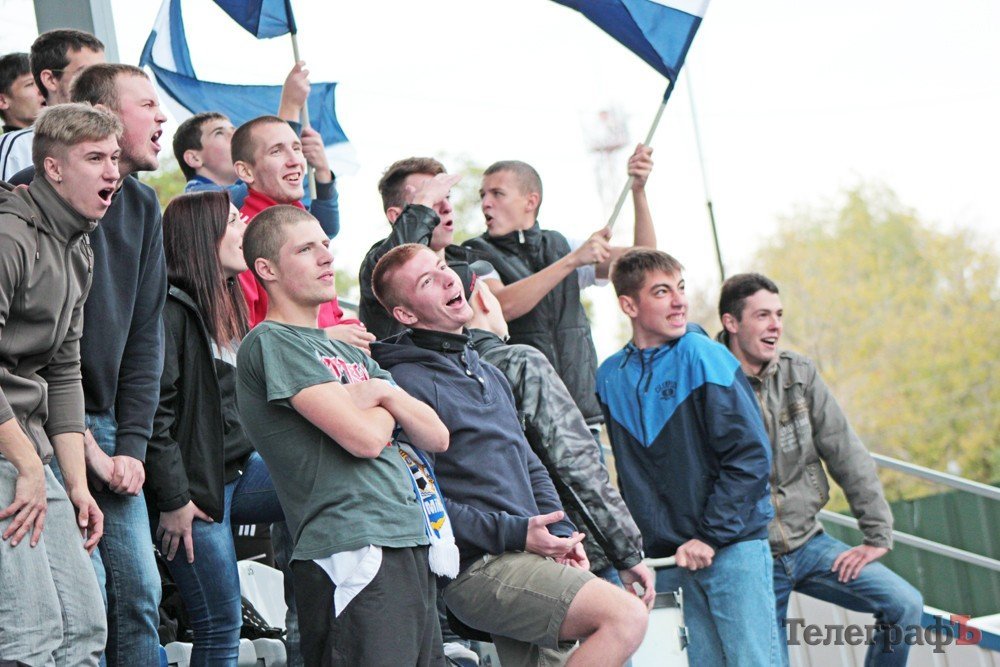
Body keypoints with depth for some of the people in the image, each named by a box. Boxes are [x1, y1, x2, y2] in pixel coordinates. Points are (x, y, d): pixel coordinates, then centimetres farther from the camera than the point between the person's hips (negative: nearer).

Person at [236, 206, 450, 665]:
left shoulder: (348, 352, 23)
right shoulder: (271, 342, -4)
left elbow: (436, 437, 18)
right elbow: (364, 437, -14)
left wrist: (384, 396, 2)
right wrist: (384, 413, 8)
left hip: (411, 543, 9)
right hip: (353, 552, -9)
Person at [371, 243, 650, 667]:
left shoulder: (488, 373, 22)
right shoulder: (407, 382, -8)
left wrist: (560, 532, 7)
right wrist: (515, 533, -16)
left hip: (530, 554, 9)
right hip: (478, 569, -9)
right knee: (626, 616, -22)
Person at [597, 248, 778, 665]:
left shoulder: (701, 357, -7)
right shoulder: (611, 377, 7)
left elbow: (750, 456, -11)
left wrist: (712, 536, -13)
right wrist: (638, 546, 8)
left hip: (734, 546, -4)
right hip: (675, 555, 4)